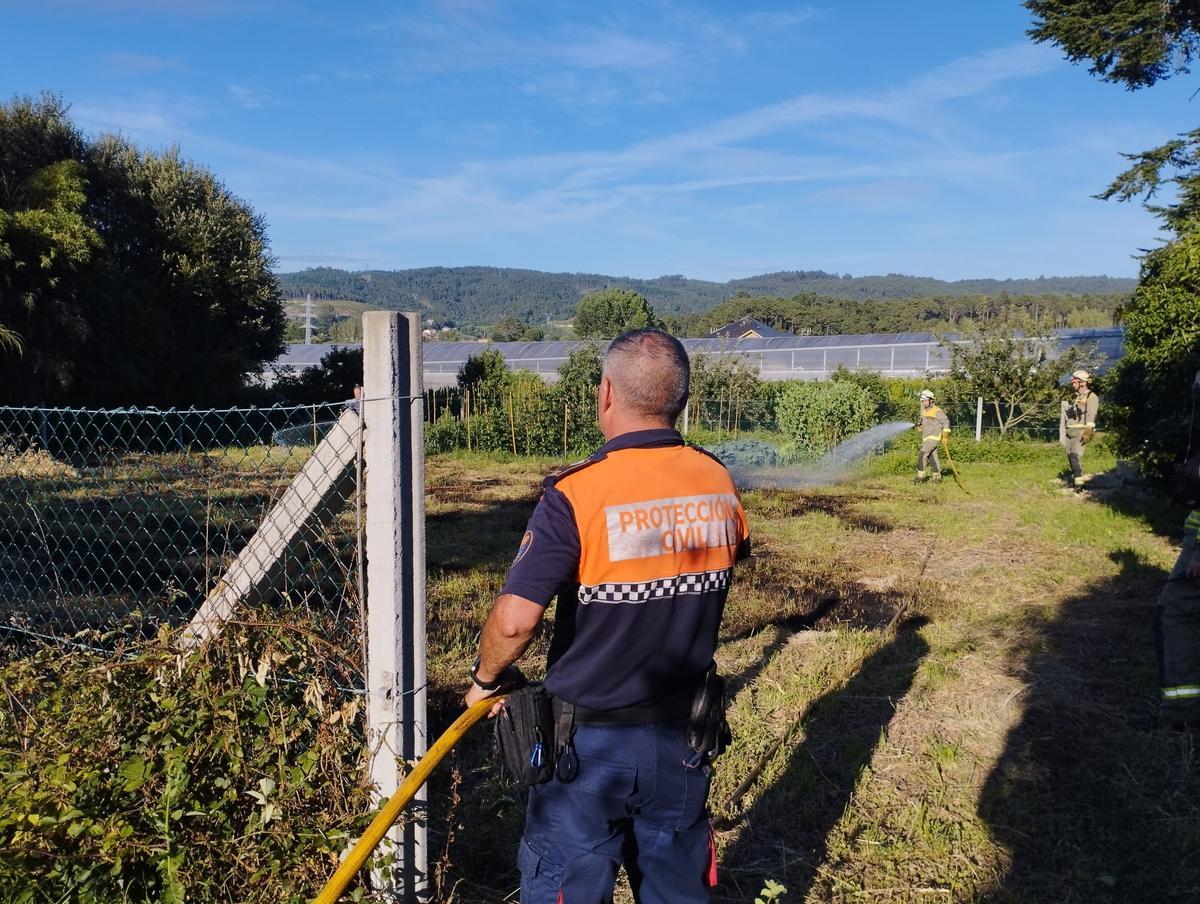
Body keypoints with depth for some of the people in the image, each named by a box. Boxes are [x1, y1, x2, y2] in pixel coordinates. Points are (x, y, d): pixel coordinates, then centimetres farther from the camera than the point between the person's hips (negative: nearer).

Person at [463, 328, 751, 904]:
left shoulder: (576, 494, -22)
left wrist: (485, 679, -7)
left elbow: (514, 619, -27)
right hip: (681, 740, 5)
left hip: (589, 742, -5)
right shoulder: (719, 484, -5)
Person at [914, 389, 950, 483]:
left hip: (933, 437, -8)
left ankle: (920, 477, -17)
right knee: (932, 458, 13)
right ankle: (937, 477, 24)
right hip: (926, 438, 8)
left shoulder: (937, 411, -12)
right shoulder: (924, 411, 11)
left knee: (922, 455, -18)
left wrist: (945, 436, -14)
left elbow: (946, 422, -9)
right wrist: (918, 424, -4)